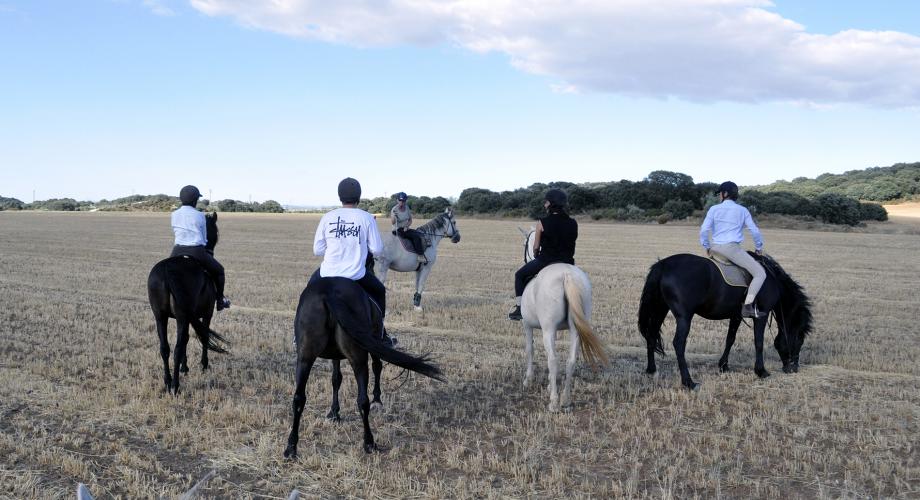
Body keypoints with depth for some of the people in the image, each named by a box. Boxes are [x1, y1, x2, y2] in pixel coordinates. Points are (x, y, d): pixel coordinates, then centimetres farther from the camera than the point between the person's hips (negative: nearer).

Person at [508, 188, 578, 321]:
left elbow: (536, 247, -5)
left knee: (520, 275, 20)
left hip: (544, 260, -3)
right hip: (567, 262, 3)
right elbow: (572, 245, 9)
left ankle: (519, 307, 15)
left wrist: (537, 256, 15)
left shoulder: (542, 223, -11)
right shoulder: (573, 223, 0)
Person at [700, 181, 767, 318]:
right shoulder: (742, 210, 7)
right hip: (732, 248, -4)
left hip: (715, 249, 4)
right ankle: (747, 306, -24)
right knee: (761, 273, -6)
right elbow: (754, 231, 5)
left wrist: (707, 247, 14)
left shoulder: (714, 209, 8)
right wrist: (759, 247, 20)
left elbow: (703, 230, 0)